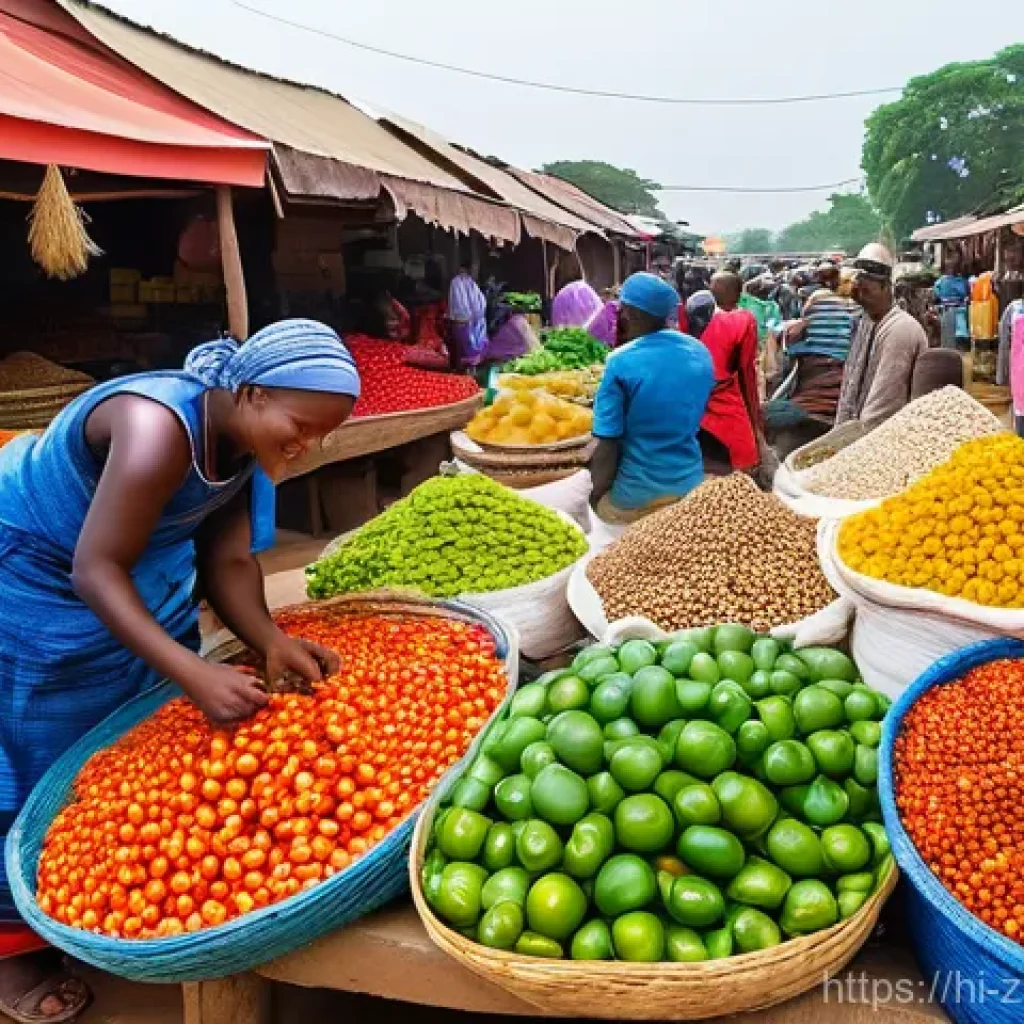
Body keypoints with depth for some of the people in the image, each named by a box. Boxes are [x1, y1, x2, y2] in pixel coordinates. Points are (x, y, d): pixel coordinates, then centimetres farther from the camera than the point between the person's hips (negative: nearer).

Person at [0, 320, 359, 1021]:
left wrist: (270, 640, -24)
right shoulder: (159, 428, -36)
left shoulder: (241, 438, -10)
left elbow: (227, 559, -8)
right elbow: (95, 571, -35)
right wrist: (196, 674, -42)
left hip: (131, 577, 8)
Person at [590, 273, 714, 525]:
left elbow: (608, 447, -18)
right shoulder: (701, 353, 0)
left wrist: (595, 499, -4)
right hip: (690, 486, 5)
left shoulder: (621, 363, -19)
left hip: (636, 497, -5)